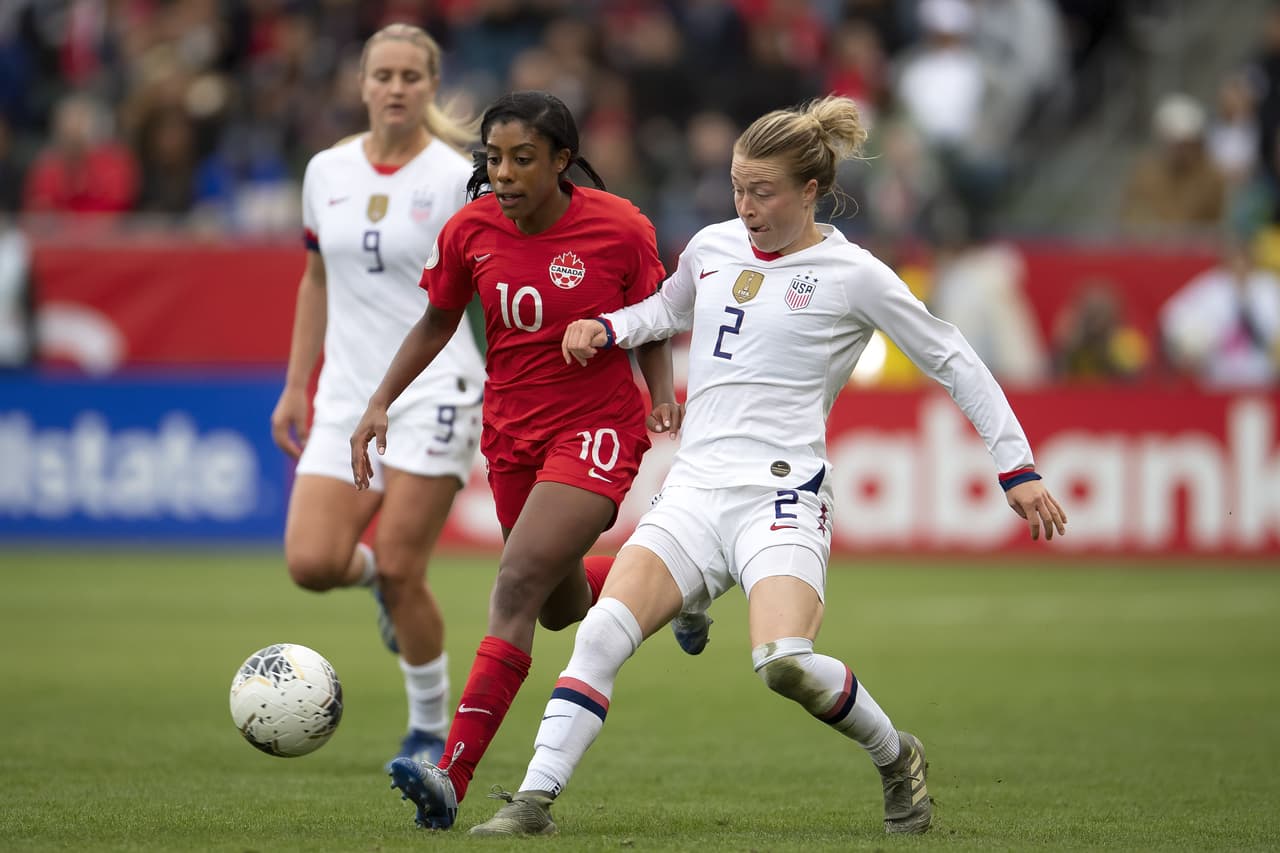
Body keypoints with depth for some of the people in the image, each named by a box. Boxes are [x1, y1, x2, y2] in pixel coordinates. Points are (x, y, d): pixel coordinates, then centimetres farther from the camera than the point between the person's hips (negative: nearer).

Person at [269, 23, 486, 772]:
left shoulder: (458, 178, -5)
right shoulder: (327, 172, 8)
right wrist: (296, 388, 17)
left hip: (432, 388, -4)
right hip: (347, 394, 4)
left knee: (399, 571, -9)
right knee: (312, 562, -11)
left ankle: (432, 726, 11)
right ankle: (379, 575, 26)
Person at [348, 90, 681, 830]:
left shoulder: (620, 229, -14)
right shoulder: (470, 232, -5)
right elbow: (437, 324, 11)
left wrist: (664, 399, -16)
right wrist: (381, 403, 3)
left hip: (598, 430, -5)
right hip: (513, 431, 5)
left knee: (518, 583, -22)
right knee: (562, 607, 17)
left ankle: (454, 777, -26)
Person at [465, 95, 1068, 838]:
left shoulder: (853, 275, -2)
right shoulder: (712, 247, 13)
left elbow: (953, 362, 6)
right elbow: (670, 310, 37)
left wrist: (1018, 468, 4)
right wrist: (607, 330, 16)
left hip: (782, 494, -5)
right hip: (693, 492, 5)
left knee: (786, 663, -26)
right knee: (604, 632, -18)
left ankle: (897, 758, 1)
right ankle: (537, 799, -19)